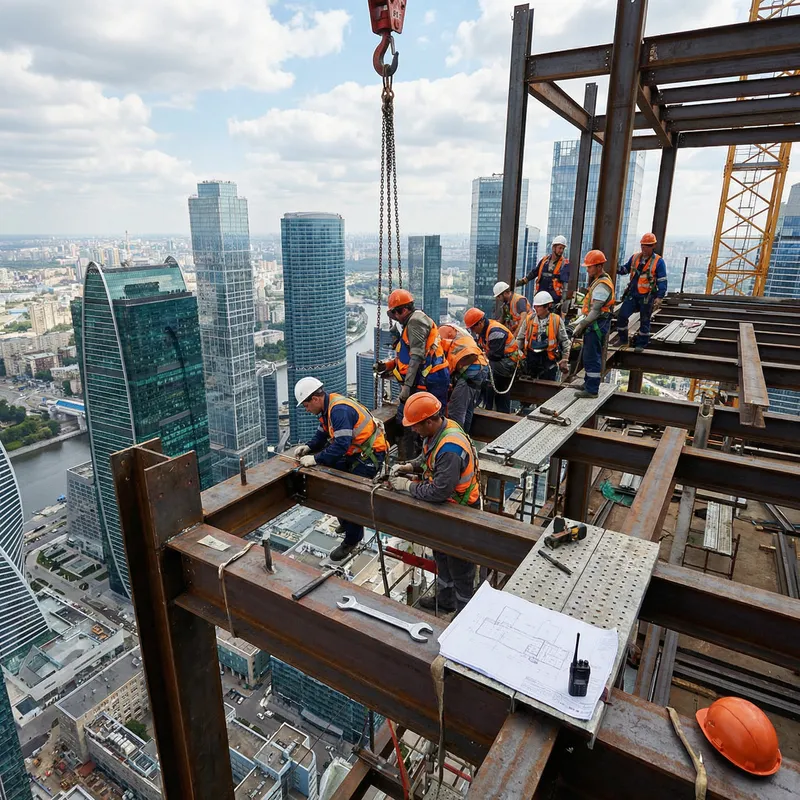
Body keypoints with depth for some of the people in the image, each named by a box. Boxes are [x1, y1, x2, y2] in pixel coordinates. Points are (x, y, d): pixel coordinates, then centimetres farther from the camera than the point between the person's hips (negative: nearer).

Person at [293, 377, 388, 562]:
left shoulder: (339, 410, -28)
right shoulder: (328, 406, 4)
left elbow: (341, 445, -34)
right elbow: (322, 434, 13)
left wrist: (315, 459, -29)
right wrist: (308, 447, -4)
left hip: (370, 454, -10)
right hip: (355, 452, 10)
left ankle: (352, 541, 6)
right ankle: (345, 522, 29)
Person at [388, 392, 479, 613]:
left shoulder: (449, 448, -36)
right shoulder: (438, 429, -7)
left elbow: (440, 491, -35)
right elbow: (428, 456, 12)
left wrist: (408, 486, -22)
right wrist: (409, 466, -5)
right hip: (447, 505, 10)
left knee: (459, 565, 10)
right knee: (442, 555, 27)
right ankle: (445, 599, 48)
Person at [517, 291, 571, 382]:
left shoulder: (556, 320, -1)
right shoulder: (529, 319, 4)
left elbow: (564, 341, 4)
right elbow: (520, 338, 11)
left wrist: (564, 360, 0)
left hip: (548, 357, -2)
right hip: (531, 357, 2)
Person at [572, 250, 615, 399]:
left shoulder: (601, 286, -20)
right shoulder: (601, 280, 14)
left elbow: (595, 311, -25)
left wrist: (581, 325, -21)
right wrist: (583, 322, 16)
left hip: (597, 325, -11)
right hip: (594, 325, 11)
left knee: (592, 358, -6)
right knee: (589, 356, 19)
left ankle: (591, 390, -1)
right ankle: (588, 383, 32)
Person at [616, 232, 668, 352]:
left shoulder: (658, 261, -8)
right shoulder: (635, 257, 6)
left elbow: (662, 281, -9)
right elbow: (625, 269, 18)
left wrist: (659, 297, -18)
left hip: (647, 297, -4)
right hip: (632, 294, 4)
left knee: (644, 321, 6)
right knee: (621, 316, 0)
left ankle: (641, 344, 19)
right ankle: (623, 339, 18)